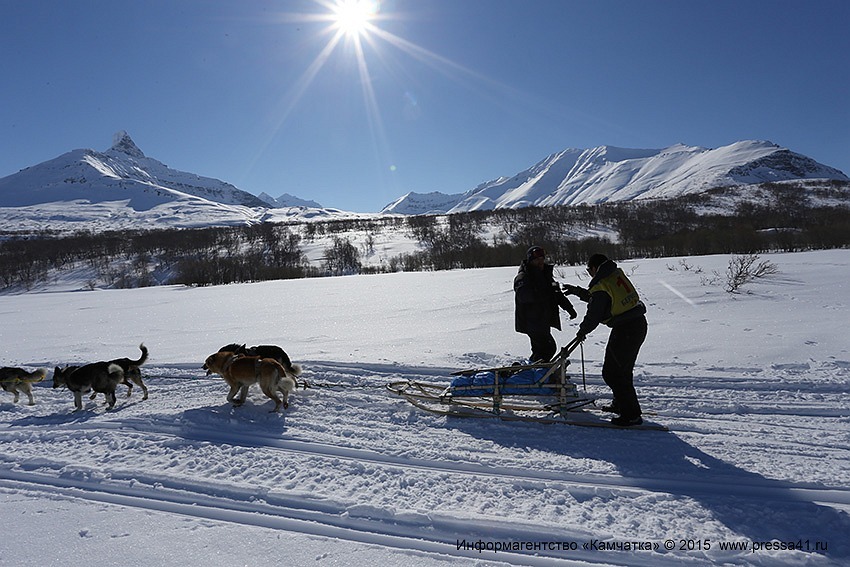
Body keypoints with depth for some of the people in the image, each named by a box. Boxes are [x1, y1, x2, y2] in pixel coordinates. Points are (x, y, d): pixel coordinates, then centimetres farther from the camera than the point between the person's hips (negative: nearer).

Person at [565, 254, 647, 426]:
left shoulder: (601, 286, -16)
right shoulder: (617, 274, 10)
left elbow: (593, 315, -11)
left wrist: (582, 331, 6)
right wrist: (578, 291, 26)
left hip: (624, 331, -10)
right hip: (639, 324, 10)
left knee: (612, 373, -1)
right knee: (624, 369, 23)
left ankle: (631, 415, 2)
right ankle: (620, 404, 39)